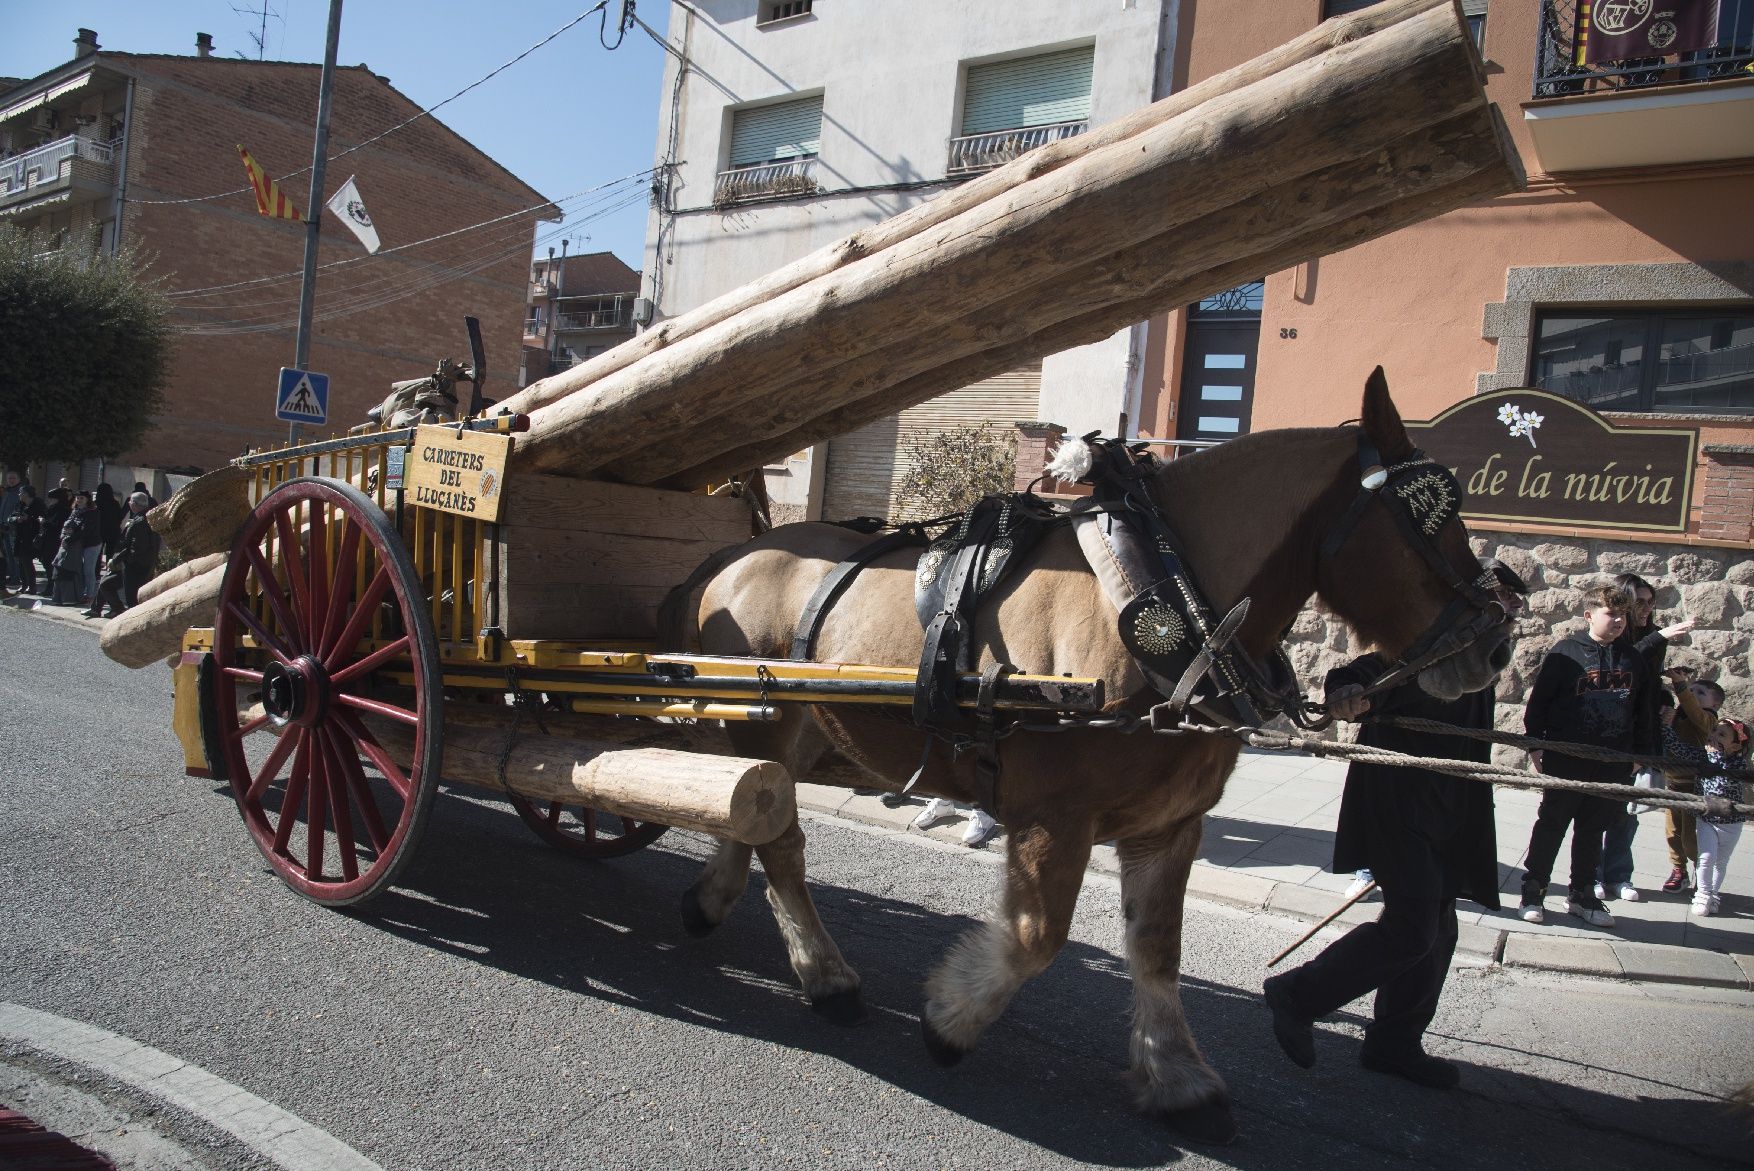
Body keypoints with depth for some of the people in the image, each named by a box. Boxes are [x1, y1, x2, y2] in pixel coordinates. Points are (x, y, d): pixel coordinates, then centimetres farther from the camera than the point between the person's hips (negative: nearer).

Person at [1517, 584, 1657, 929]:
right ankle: (1533, 891, 11)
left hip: (1613, 763, 5)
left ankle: (1582, 895, 23)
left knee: (1593, 830, 13)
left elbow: (1644, 712, 16)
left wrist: (1641, 754, 14)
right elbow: (1538, 700, -6)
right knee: (1551, 825, 3)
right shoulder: (1565, 652, -6)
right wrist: (1536, 745, -8)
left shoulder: (1633, 659, 8)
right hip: (1566, 759, -4)